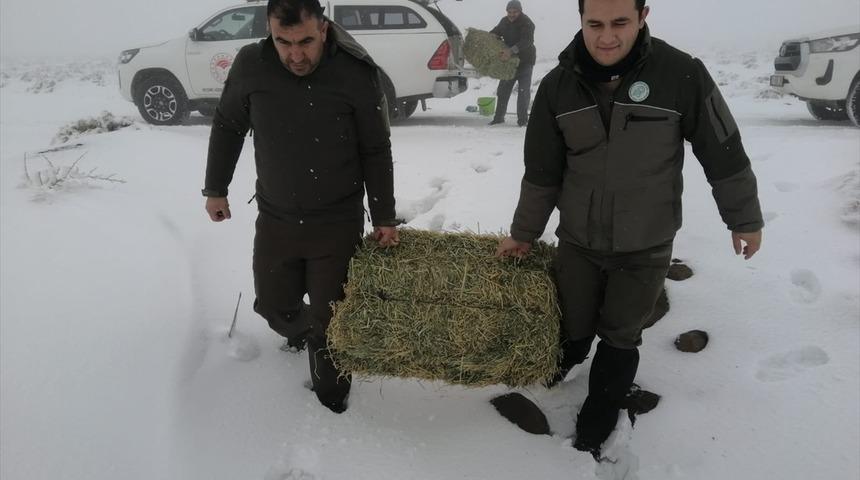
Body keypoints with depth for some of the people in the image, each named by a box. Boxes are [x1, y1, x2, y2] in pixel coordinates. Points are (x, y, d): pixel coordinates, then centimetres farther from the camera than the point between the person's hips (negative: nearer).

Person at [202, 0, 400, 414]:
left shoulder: (356, 73, -16)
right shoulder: (251, 65, -10)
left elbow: (376, 152, -7)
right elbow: (227, 127, 6)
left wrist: (384, 218, -5)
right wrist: (215, 189, 12)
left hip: (338, 223, -3)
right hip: (275, 219, 3)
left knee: (328, 322, 3)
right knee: (273, 306, 19)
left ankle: (331, 403, 27)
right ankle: (299, 330, 54)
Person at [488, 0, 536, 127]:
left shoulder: (527, 23, -18)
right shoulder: (504, 21, 5)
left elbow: (527, 41, -33)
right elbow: (494, 33, 18)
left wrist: (512, 50, -47)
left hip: (525, 61, -7)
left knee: (523, 90, -10)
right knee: (503, 89, 9)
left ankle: (522, 120, -4)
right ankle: (499, 117, 20)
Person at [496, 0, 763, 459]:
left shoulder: (682, 75, -16)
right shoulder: (559, 84, -8)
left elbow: (724, 152, -4)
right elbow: (542, 170, 2)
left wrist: (745, 219, 5)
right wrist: (524, 233, 10)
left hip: (645, 248, -1)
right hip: (577, 240, 2)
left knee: (620, 339, 12)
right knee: (573, 331, 13)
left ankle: (596, 423, 34)